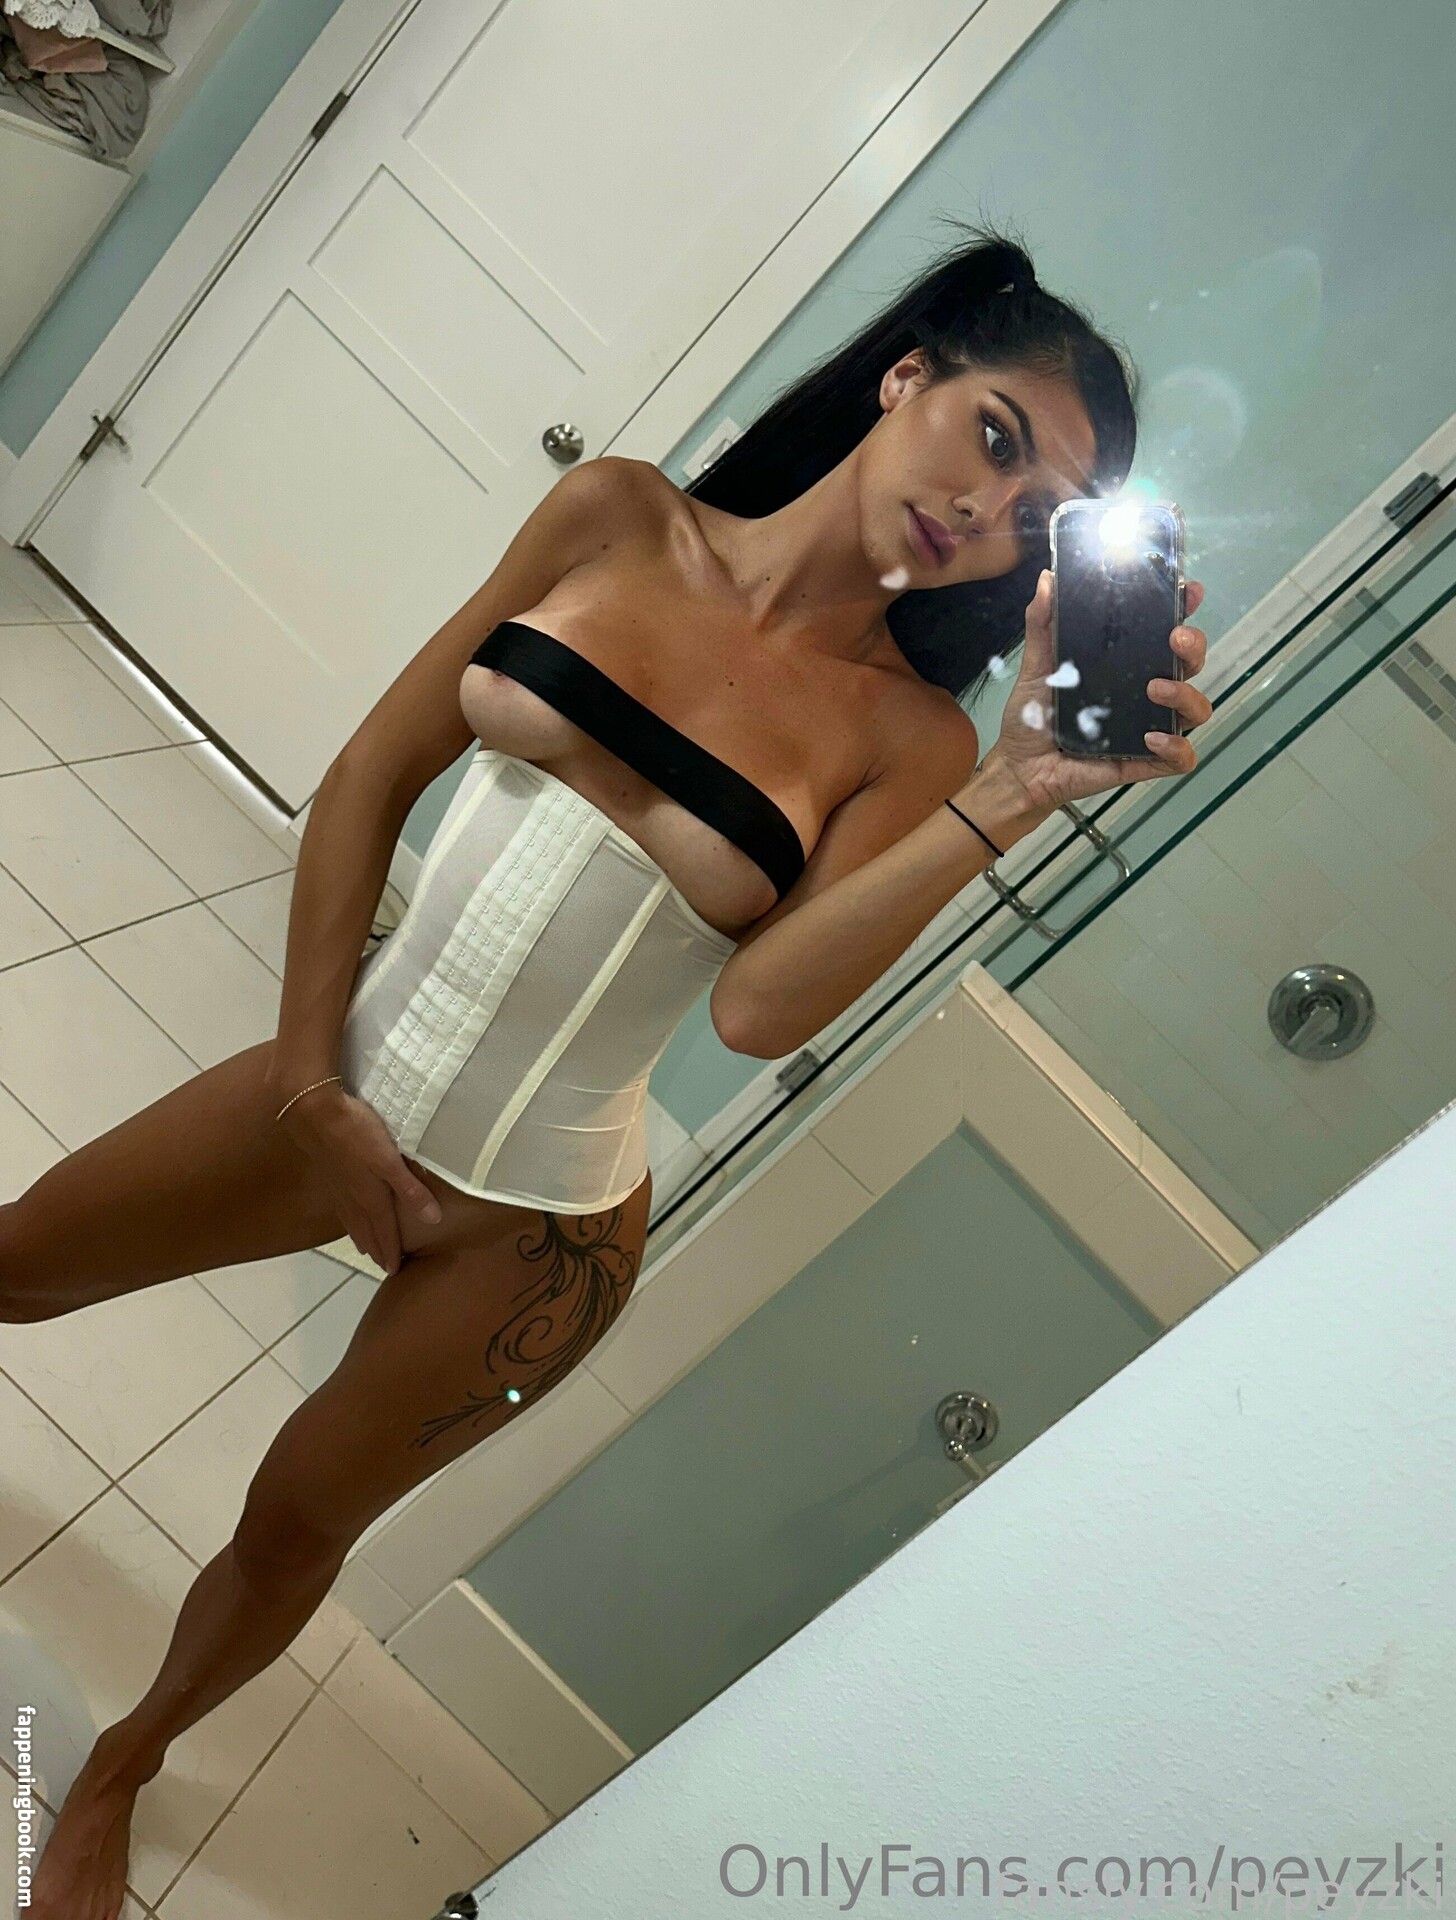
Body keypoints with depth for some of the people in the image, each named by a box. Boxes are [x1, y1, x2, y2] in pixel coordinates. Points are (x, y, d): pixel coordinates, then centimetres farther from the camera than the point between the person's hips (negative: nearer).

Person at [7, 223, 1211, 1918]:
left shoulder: (905, 735, -12)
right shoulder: (618, 517, -8)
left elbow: (759, 1007, -25)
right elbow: (371, 778, -4)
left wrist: (1017, 794, -31)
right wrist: (311, 1079, -6)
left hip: (536, 1227, -1)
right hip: (341, 1094, 2)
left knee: (296, 1524, 18)